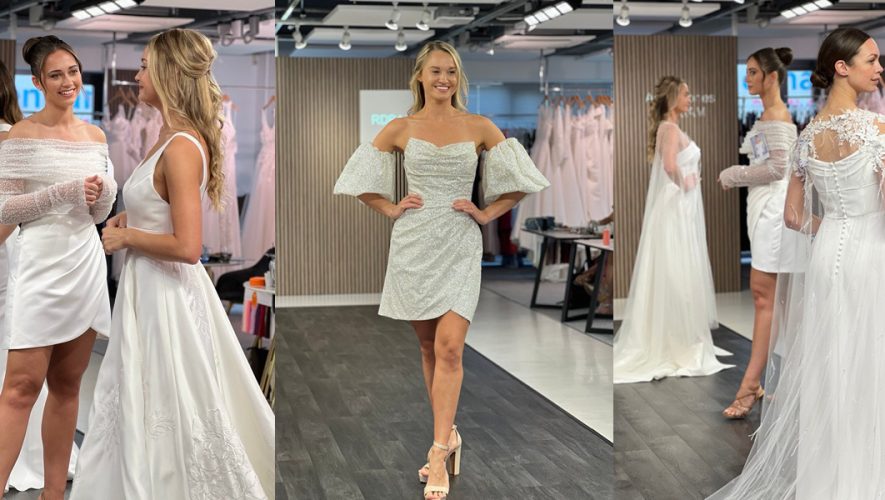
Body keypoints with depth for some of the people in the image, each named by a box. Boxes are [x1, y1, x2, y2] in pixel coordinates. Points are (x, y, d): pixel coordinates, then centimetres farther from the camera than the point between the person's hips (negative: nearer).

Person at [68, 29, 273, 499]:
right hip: (151, 286, 10)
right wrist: (131, 220, 7)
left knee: (173, 410, 5)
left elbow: (187, 246, -28)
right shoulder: (174, 136, 6)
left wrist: (126, 237, -15)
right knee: (145, 403, 21)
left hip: (167, 293, -10)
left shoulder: (181, 147, -23)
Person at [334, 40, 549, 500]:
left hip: (459, 245, -1)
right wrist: (391, 208, 2)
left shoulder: (479, 127, 3)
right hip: (413, 244, 2)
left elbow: (518, 179, 8)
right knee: (428, 346, 9)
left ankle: (439, 451, -7)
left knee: (449, 347, -12)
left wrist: (487, 213, 0)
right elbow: (362, 181, 12)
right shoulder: (400, 129, 5)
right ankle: (448, 435, 24)